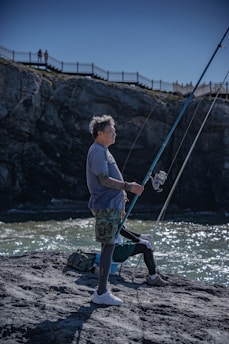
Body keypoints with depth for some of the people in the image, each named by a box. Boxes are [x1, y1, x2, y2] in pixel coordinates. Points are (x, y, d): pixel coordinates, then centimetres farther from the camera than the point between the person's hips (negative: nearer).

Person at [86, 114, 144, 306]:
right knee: (108, 247, -9)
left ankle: (102, 291, 16)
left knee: (108, 247, 11)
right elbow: (104, 180, -20)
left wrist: (120, 202, 26)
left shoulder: (103, 151, 21)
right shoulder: (97, 151, -11)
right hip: (106, 206, -10)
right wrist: (128, 187, -26)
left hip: (112, 205, 10)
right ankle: (102, 293, -5)